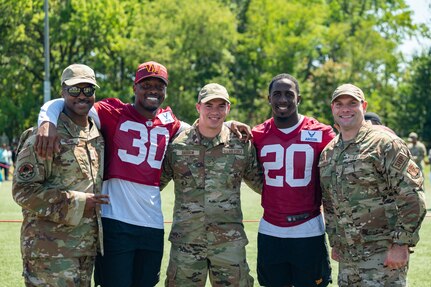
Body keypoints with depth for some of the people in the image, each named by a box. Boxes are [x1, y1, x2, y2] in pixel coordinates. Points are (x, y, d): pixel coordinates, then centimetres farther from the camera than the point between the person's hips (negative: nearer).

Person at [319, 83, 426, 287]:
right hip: (347, 258, 7)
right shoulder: (328, 153, 14)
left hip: (383, 256, -7)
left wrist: (401, 243, -16)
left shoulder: (384, 143, -8)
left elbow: (411, 197, -13)